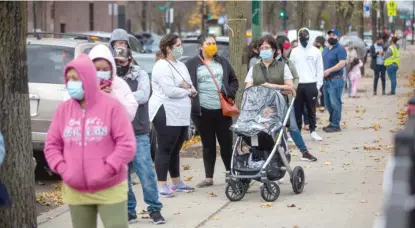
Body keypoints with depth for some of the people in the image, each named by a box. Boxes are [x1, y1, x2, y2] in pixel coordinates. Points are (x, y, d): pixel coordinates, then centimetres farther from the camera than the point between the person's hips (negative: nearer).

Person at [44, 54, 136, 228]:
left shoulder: (111, 106, -8)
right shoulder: (63, 109, 4)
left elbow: (127, 144, -11)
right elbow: (51, 145, 8)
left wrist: (106, 171, -17)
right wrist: (63, 169, -7)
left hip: (109, 189, -4)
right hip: (76, 191, 4)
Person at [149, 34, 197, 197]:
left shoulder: (181, 66, 17)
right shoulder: (162, 67, -12)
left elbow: (191, 87, 15)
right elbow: (170, 91, -23)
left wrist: (189, 87, -9)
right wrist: (188, 91, -7)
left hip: (181, 115, 9)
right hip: (166, 114, -9)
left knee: (175, 150, 15)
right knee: (165, 150, -6)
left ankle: (176, 182, 23)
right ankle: (162, 185, -4)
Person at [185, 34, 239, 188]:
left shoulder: (222, 62, 11)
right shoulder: (192, 64, 0)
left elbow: (234, 80, 16)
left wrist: (230, 94, 0)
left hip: (222, 110, 2)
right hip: (202, 111, -2)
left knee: (226, 143, 5)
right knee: (208, 145, 6)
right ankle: (208, 177, 11)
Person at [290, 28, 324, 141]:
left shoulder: (315, 51, 5)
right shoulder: (294, 52, 8)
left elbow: (320, 69, 5)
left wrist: (318, 84, -3)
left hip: (311, 85, -1)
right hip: (297, 85, 1)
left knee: (311, 109, 3)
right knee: (297, 109, 3)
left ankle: (313, 130, 11)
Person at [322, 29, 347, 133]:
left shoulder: (340, 49, -8)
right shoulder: (325, 49, 17)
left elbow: (342, 63, -19)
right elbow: (322, 62, 23)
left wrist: (329, 70, -21)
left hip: (336, 80, -9)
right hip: (326, 80, 9)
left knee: (335, 103, -8)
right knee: (327, 103, 13)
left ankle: (335, 125, -4)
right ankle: (332, 122, 23)